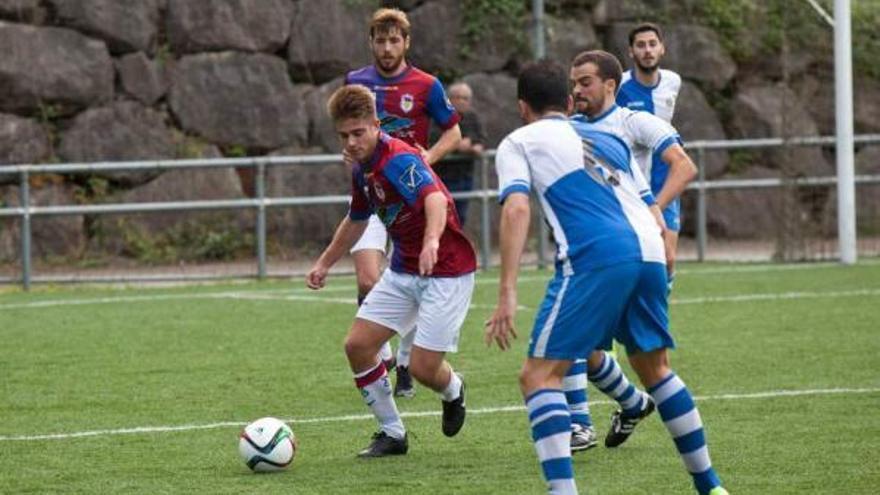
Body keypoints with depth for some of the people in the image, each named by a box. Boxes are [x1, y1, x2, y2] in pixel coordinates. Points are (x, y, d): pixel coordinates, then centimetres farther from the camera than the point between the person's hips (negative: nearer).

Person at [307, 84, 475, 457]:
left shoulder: (400, 160, -24)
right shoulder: (361, 169, 4)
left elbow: (435, 198, -44)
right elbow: (357, 219, 24)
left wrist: (432, 240, -64)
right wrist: (325, 263, 31)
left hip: (447, 270, -8)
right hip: (403, 270, 8)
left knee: (423, 367, -11)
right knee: (358, 345, -3)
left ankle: (453, 392, 27)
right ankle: (392, 433, 12)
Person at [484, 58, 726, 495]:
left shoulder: (519, 143, 15)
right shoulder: (608, 140, 31)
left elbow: (516, 208, -4)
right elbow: (654, 215, 26)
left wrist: (507, 294, -9)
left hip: (595, 258, -6)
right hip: (649, 251, 6)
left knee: (539, 375, -1)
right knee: (653, 367, 25)